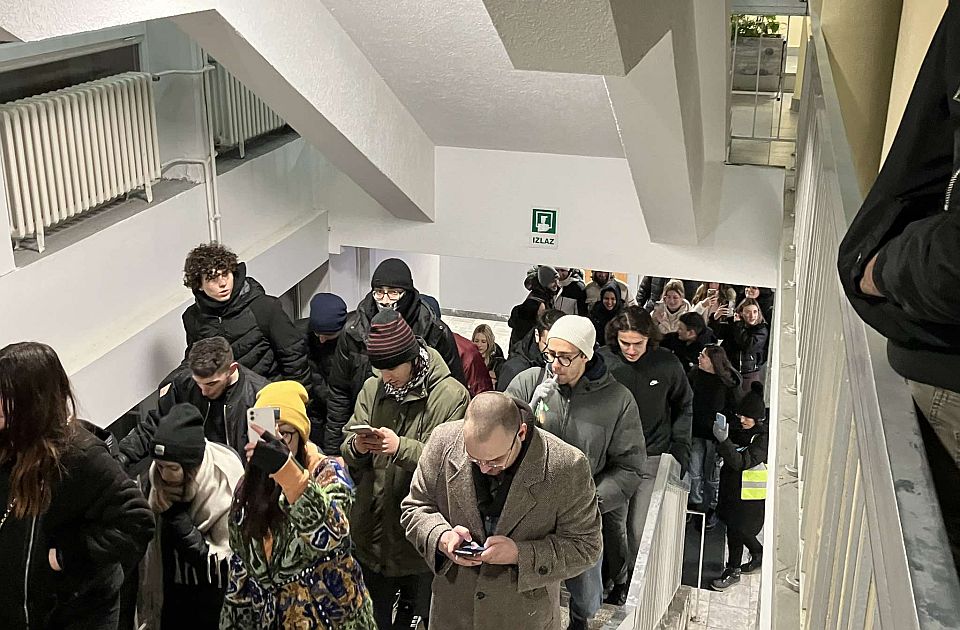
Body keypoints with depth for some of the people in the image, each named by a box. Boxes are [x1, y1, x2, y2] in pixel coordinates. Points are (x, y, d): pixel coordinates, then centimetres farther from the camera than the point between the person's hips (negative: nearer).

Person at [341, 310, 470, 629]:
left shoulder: (452, 396, -14)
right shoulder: (372, 389, 2)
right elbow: (347, 451, 4)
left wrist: (402, 448, -30)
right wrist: (356, 447, -20)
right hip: (372, 529, 4)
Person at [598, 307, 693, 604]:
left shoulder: (667, 364, -8)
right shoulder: (603, 359, -10)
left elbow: (684, 406, 9)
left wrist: (680, 446, 4)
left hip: (653, 459, -1)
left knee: (640, 530, 1)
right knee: (613, 524, 9)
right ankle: (618, 582, 28)